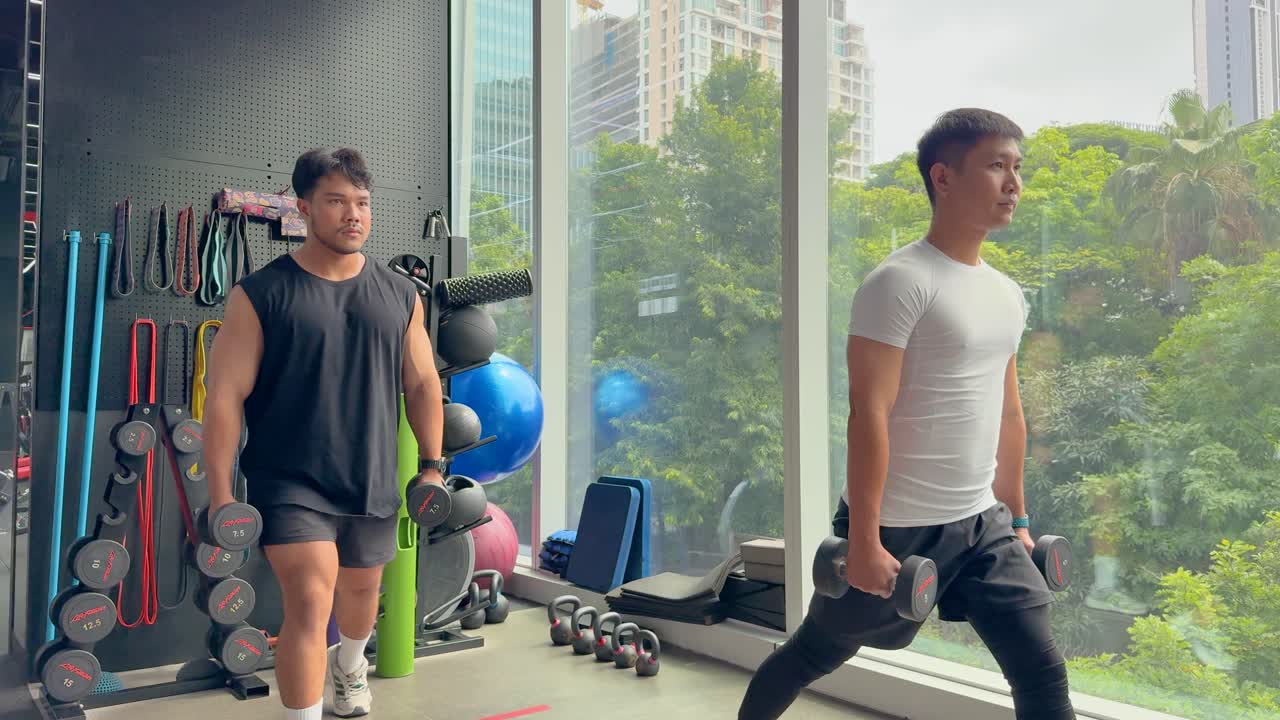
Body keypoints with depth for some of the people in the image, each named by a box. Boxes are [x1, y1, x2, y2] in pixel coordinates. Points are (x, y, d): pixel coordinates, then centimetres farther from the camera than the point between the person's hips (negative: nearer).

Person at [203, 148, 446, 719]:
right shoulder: (262, 294, -8)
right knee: (310, 602, -14)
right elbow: (225, 396, -9)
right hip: (291, 484, -4)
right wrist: (220, 494, -12)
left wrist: (432, 466, 6)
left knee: (361, 590, 22)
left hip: (373, 483, 4)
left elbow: (423, 384, 8)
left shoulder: (399, 295, 3)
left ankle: (349, 663, 54)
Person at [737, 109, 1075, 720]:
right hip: (899, 528, -7)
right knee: (815, 653, 14)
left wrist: (1016, 515, 18)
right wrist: (865, 540, -21)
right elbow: (869, 414, -20)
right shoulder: (900, 283, -16)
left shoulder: (1006, 294, 10)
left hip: (982, 524, 7)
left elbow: (1007, 413, 16)